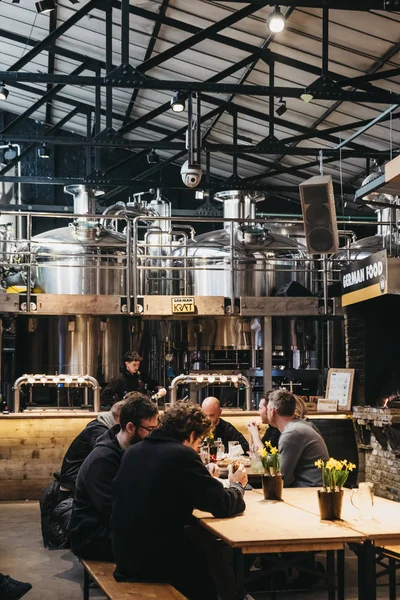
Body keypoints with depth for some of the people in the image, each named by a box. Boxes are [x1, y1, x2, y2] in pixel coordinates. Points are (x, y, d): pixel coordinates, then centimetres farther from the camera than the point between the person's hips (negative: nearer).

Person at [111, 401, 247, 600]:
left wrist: (204, 478, 21)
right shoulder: (182, 455, -15)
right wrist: (237, 485, 7)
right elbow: (223, 506, -13)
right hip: (156, 560, -7)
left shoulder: (133, 451, 8)